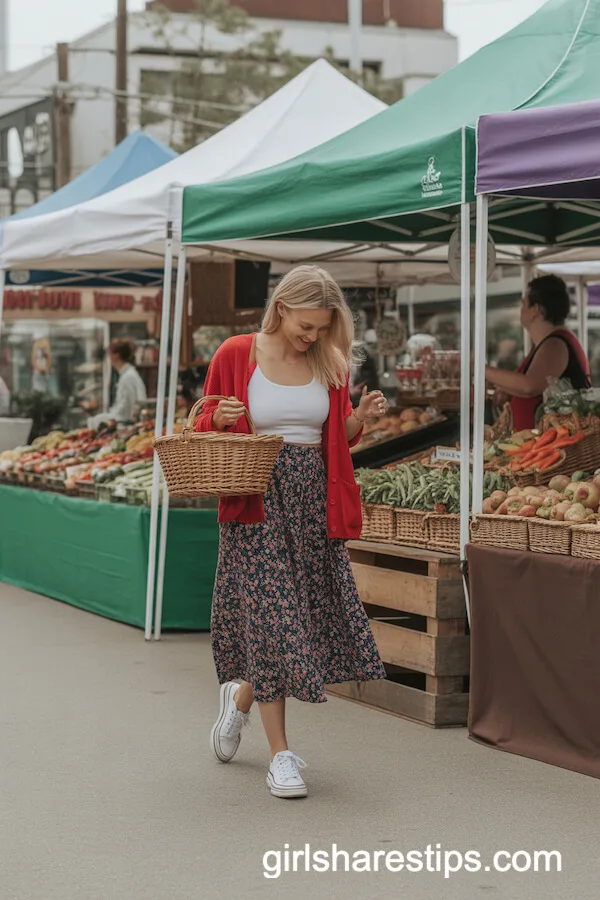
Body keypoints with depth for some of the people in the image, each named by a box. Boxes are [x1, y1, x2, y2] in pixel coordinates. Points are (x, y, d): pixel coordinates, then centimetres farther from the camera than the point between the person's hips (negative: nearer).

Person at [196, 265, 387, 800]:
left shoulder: (329, 363, 6)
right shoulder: (236, 355, -4)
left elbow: (338, 438, 14)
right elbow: (205, 429, 4)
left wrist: (361, 417, -6)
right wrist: (221, 420, -18)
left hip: (313, 501, 4)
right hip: (258, 501, -4)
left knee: (314, 614, 6)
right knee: (270, 617, -5)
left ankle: (241, 696, 35)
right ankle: (281, 755, 5)